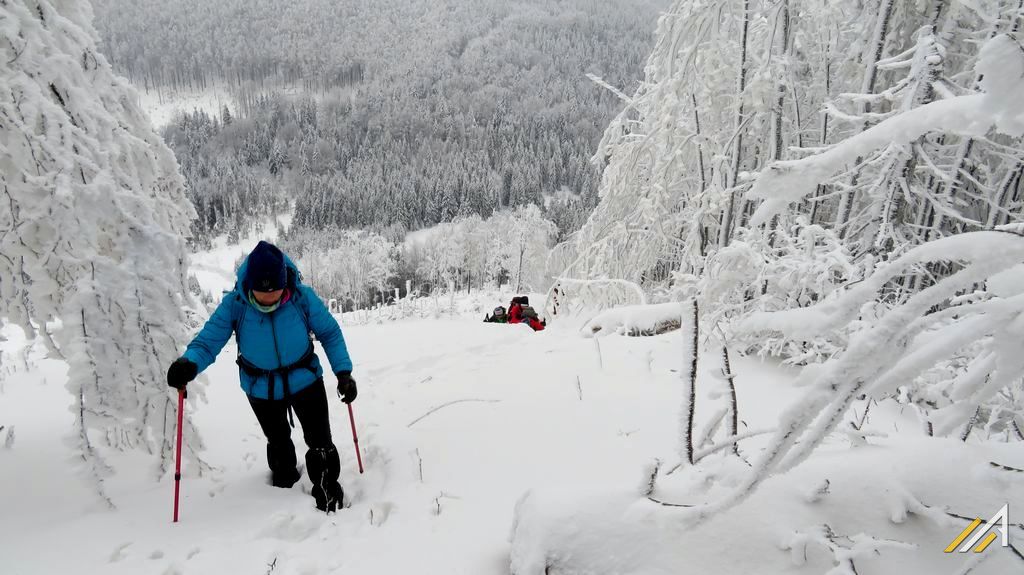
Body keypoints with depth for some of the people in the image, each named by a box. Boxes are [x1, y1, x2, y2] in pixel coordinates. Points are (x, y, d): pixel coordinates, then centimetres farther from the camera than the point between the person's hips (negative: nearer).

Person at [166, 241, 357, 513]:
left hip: (305, 380, -2)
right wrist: (189, 363, -42)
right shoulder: (234, 303, -23)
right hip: (261, 388, 2)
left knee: (320, 443, 2)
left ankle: (328, 494, 25)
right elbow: (209, 340, -21)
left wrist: (344, 372, -17)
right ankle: (284, 487, 51)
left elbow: (330, 333, -12)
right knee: (278, 444, 24)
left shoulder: (302, 297, -24)